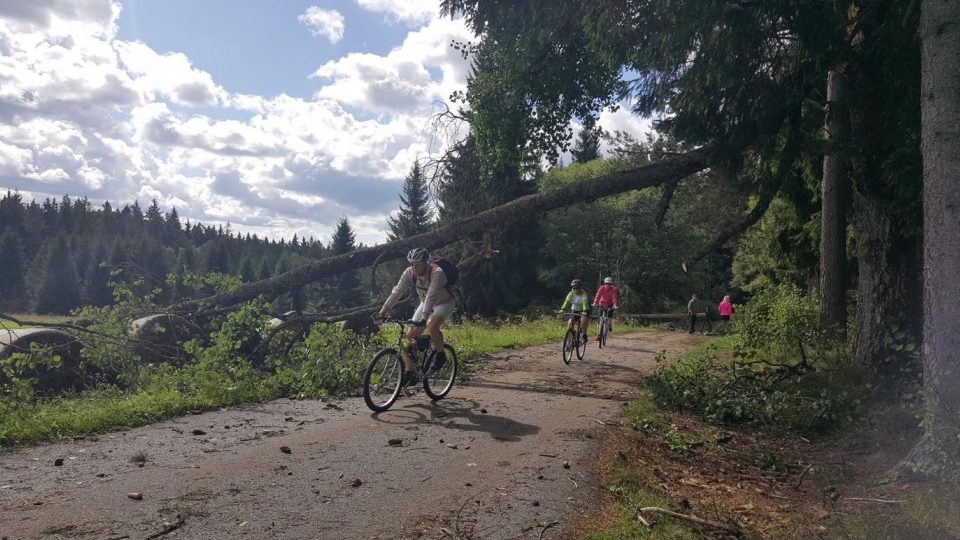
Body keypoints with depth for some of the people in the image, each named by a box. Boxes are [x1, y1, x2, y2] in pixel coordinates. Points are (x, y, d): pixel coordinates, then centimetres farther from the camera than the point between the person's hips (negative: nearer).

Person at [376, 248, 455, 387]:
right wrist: (382, 312, -30)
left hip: (444, 303, -6)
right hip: (425, 304, 6)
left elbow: (431, 296, -41)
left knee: (431, 326, -34)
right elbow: (397, 292, -21)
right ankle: (410, 372, 2)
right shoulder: (409, 273, -16)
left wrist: (424, 318, -51)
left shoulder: (436, 272, -32)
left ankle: (441, 355, -8)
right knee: (409, 335, -7)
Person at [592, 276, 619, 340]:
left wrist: (615, 305, -45)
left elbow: (614, 297, -29)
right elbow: (598, 295, -28)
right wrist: (595, 303, -44)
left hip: (610, 305, 0)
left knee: (609, 311, -29)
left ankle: (609, 325, -3)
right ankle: (599, 334, 3)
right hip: (602, 304, 0)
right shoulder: (601, 288, -15)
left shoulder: (613, 289, -15)